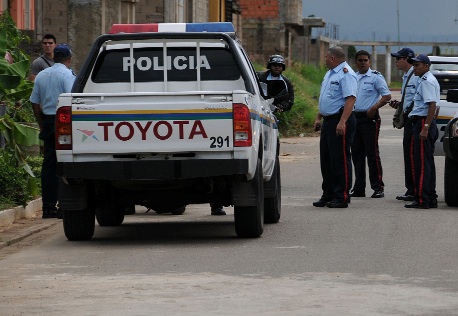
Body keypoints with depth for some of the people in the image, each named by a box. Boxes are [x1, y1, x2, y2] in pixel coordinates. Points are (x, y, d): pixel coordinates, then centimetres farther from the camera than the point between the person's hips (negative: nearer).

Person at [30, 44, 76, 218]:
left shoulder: (41, 75, 13)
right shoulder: (67, 75, -8)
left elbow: (35, 102, 16)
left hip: (47, 121, 6)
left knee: (48, 164, 8)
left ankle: (48, 207, 7)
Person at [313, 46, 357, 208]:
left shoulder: (346, 74, -13)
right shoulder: (330, 74, 19)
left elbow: (351, 99, -22)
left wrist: (342, 122, -28)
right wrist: (318, 118, 21)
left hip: (340, 121, -10)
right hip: (328, 121, 10)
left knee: (340, 159, -7)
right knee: (326, 160, 12)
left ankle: (342, 197, -5)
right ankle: (328, 195, 18)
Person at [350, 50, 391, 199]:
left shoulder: (376, 77, -4)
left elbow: (387, 96, -9)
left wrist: (374, 108, -19)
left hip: (369, 118, -7)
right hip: (355, 118, 7)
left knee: (372, 153, -7)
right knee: (356, 153, 8)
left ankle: (378, 187, -5)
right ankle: (359, 188, 14)